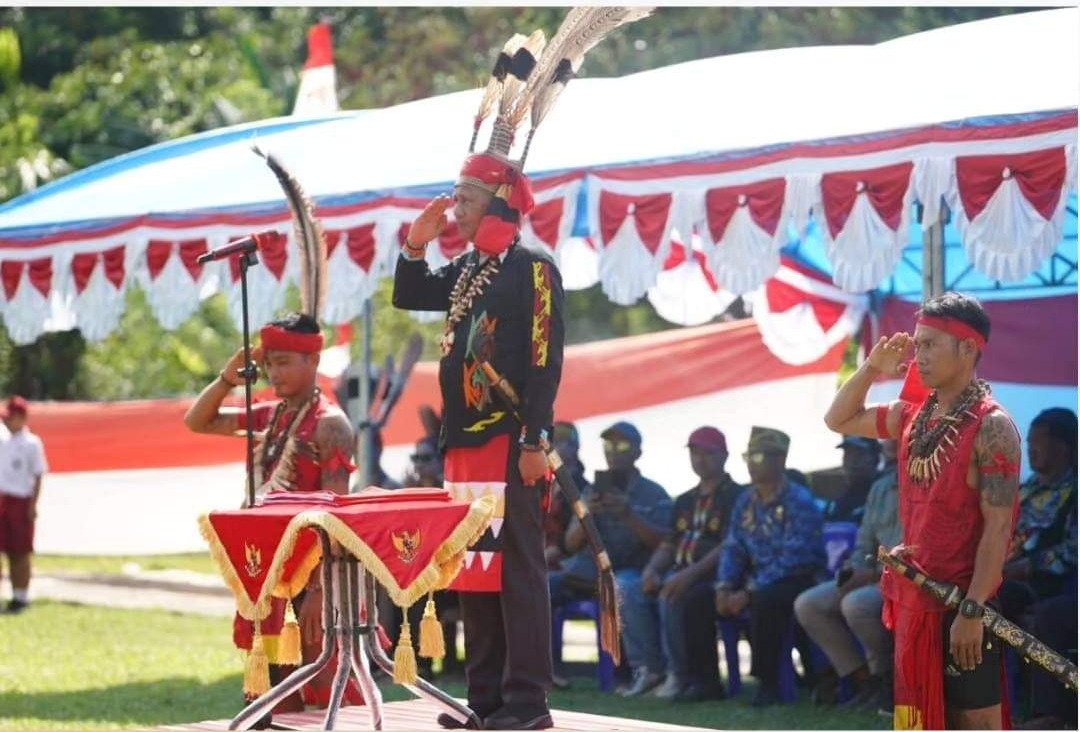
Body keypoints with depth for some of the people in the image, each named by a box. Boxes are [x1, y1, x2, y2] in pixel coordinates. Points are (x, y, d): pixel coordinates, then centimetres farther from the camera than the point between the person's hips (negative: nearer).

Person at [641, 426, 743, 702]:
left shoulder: (735, 496, 0)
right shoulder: (685, 501, 25)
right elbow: (668, 545, 20)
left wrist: (690, 574, -26)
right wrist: (651, 570, -4)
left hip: (714, 577, -7)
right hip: (681, 576, 7)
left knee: (675, 596, -37)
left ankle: (681, 676, -26)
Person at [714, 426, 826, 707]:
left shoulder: (799, 501, -15)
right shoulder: (746, 502, 8)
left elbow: (793, 559, -22)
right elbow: (732, 548, 8)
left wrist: (749, 592, -26)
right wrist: (724, 587, -13)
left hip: (800, 581, -7)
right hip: (760, 583, 7)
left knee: (764, 600, -38)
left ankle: (768, 681, -24)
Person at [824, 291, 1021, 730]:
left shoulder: (991, 427, -15)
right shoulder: (913, 415, 9)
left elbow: (998, 528, -19)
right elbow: (839, 420, 23)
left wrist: (973, 610, -23)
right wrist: (871, 368, 7)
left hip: (963, 600, -8)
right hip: (915, 596, 8)